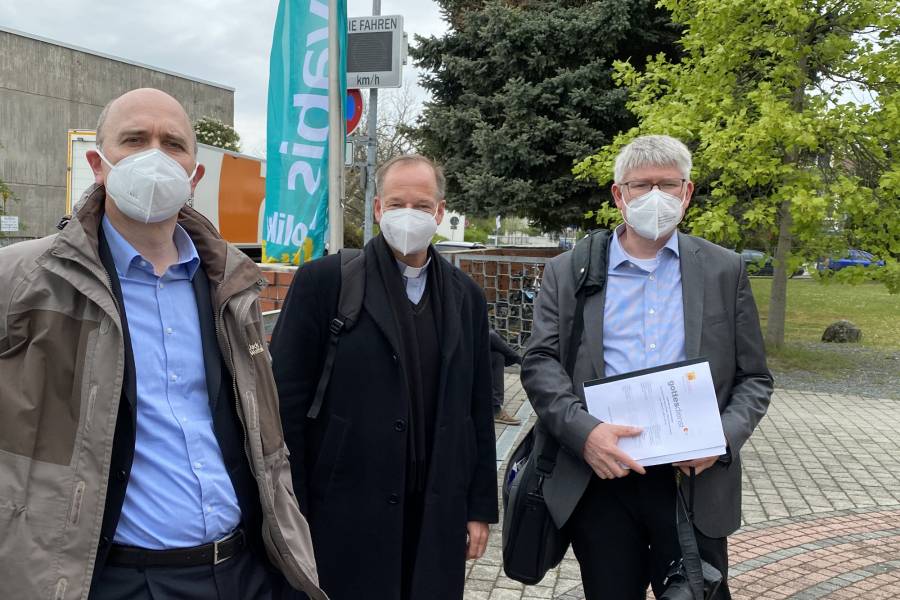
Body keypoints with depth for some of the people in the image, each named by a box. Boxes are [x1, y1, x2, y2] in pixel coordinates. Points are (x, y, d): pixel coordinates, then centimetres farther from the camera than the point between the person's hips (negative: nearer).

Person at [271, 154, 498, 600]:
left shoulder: (466, 296, 8)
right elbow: (287, 402, -7)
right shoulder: (323, 281, -6)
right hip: (345, 515, -3)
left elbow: (477, 409, 10)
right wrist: (290, 515, -8)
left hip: (438, 518, 4)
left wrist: (481, 506, 9)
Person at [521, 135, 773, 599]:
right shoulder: (568, 272, 6)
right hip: (598, 476, 0)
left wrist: (724, 437, -11)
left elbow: (754, 378, 8)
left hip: (695, 478, 0)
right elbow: (539, 363, -1)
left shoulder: (725, 271, 8)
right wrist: (582, 430, -17)